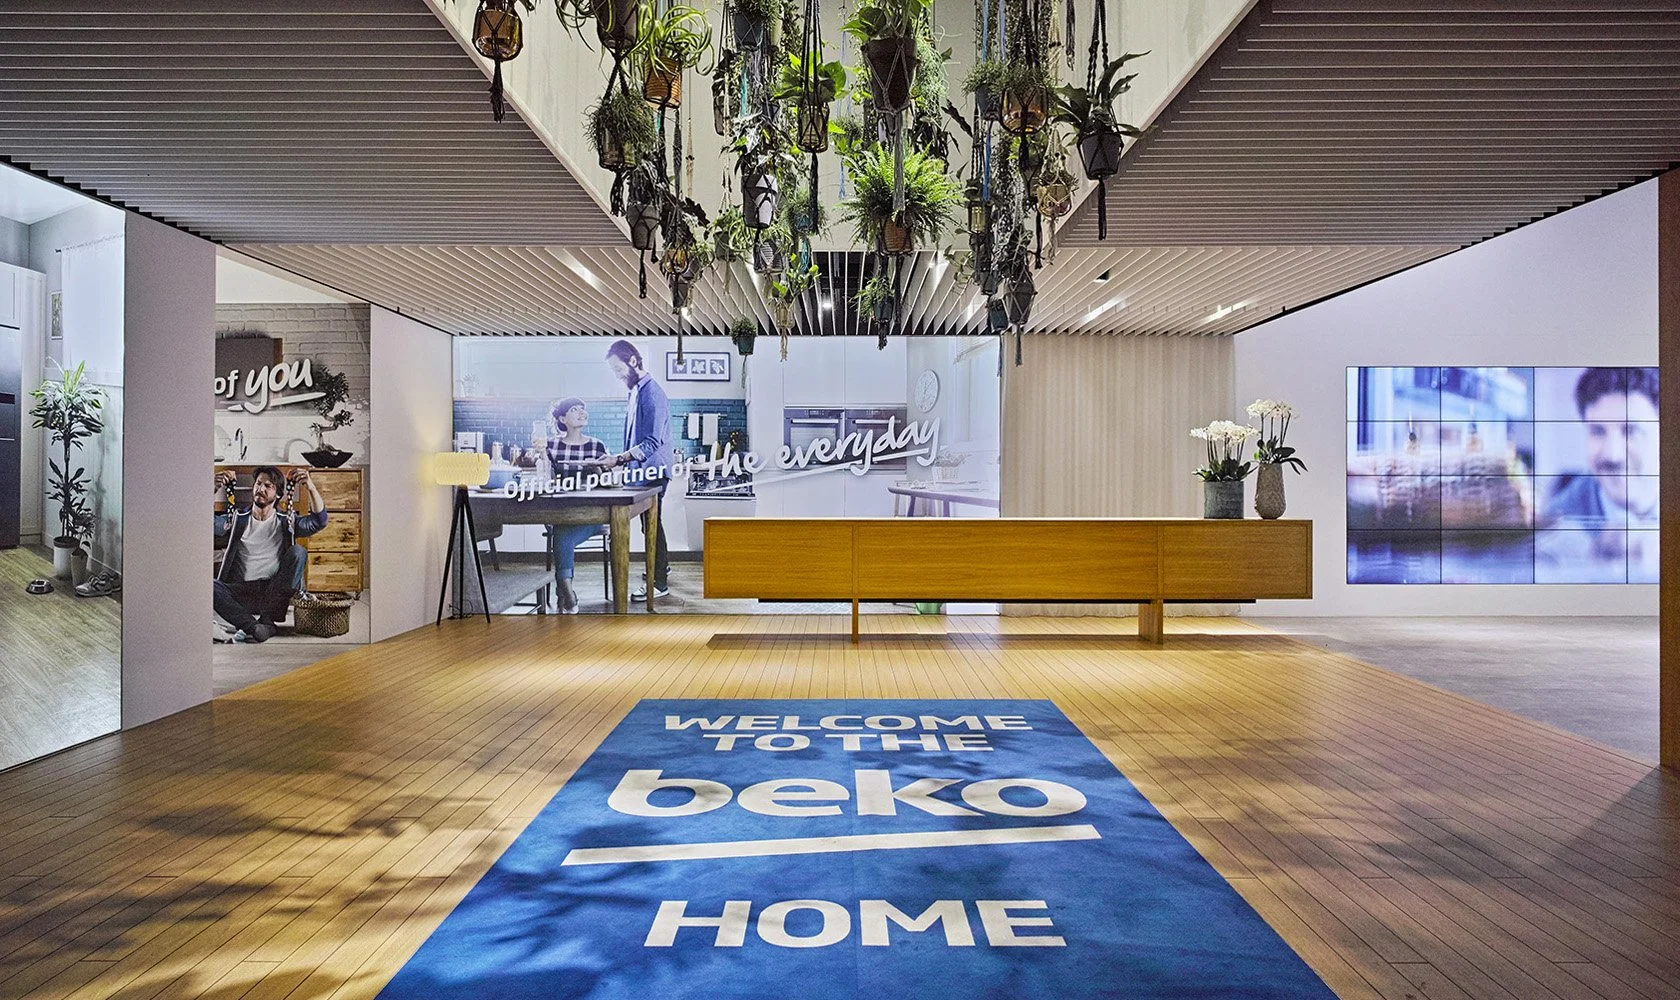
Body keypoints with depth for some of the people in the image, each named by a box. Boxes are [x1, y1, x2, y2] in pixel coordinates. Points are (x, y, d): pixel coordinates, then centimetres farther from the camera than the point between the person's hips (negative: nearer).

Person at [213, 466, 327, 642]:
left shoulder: (286, 522, 12)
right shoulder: (236, 520, 15)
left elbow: (319, 521, -4)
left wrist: (311, 487, -18)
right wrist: (215, 489, -14)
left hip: (274, 593, 0)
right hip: (242, 593, 0)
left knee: (298, 552, -27)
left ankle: (266, 620, -27)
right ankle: (253, 626, -31)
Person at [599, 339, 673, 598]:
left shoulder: (651, 393, -18)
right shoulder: (636, 391, 12)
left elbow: (653, 442, -25)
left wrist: (619, 459, -26)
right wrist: (621, 460, 14)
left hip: (652, 472, -9)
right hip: (642, 471, 9)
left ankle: (659, 583, 3)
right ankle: (662, 566, 35)